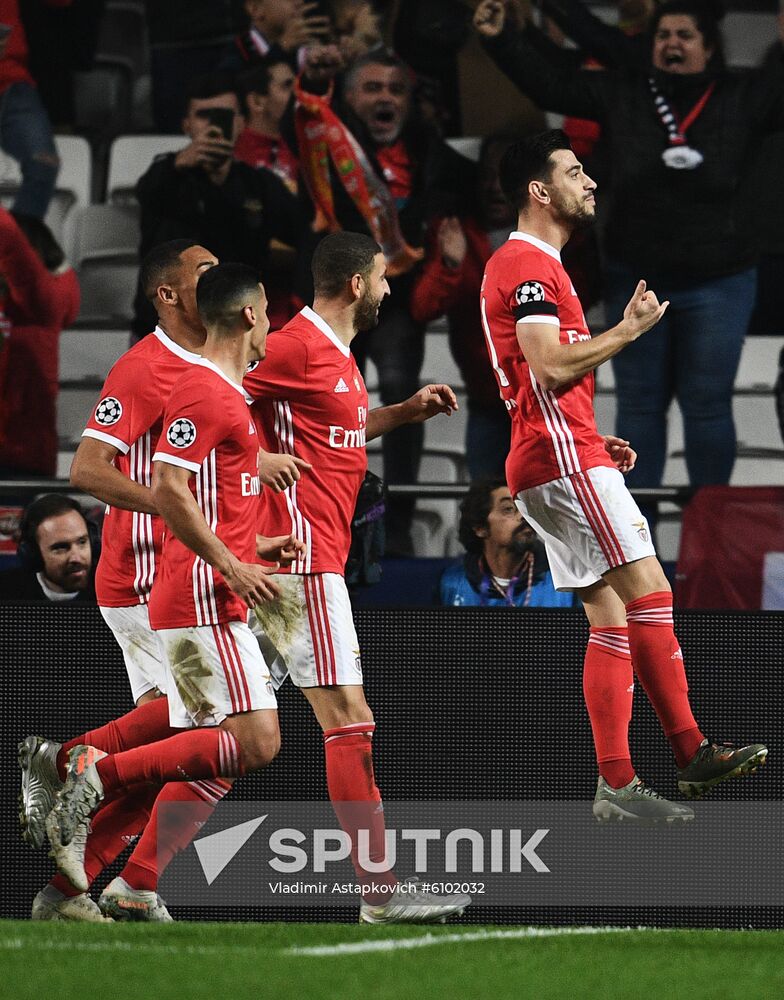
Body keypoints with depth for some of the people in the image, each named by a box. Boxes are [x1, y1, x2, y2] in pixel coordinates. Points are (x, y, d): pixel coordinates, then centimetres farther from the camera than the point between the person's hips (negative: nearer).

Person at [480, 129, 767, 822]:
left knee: (613, 619, 6)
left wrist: (596, 441, 19)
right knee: (649, 593, -12)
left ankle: (617, 784, 3)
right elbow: (550, 365, -21)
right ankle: (691, 753, -13)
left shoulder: (526, 265, 24)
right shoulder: (530, 266, -10)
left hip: (551, 461, 11)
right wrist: (628, 330, -11)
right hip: (563, 458, -11)